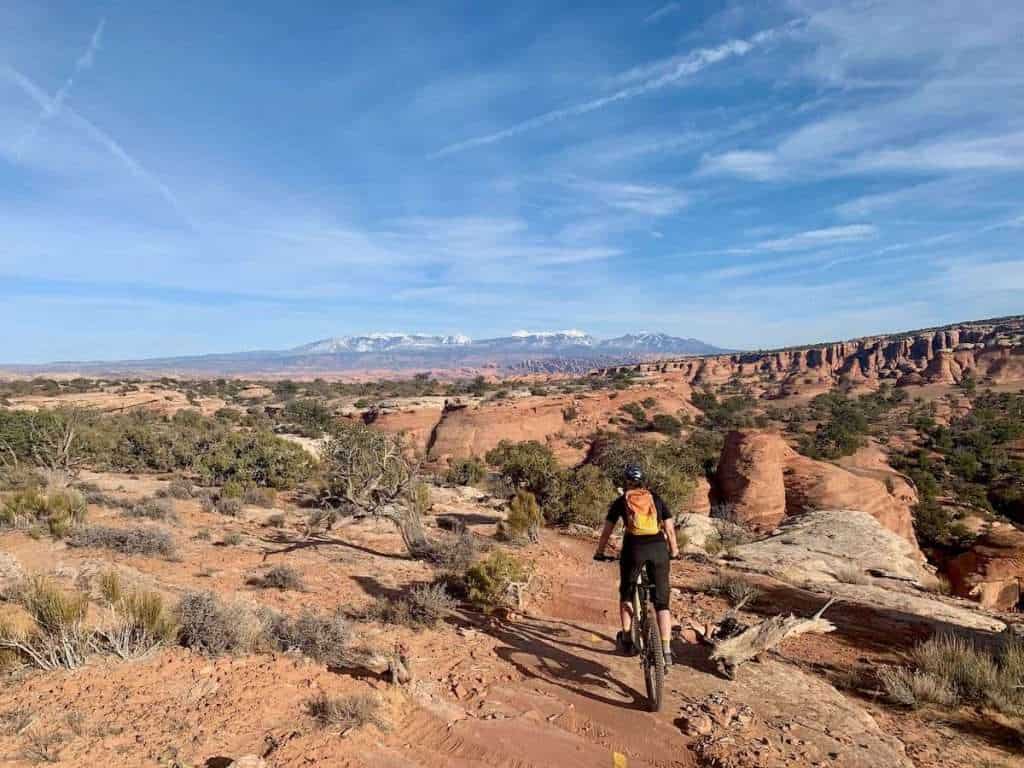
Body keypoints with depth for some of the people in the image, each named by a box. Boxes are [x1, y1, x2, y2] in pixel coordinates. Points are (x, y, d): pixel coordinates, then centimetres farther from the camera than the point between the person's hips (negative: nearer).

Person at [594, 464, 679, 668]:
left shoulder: (621, 501, 14)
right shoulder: (656, 499, 18)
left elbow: (607, 530, 16)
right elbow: (670, 528, 16)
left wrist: (600, 552, 29)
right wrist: (674, 551, 30)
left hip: (634, 548, -1)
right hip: (659, 548, 2)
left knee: (626, 594, 22)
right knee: (662, 603, 10)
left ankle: (626, 639, 21)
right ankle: (667, 651, 3)